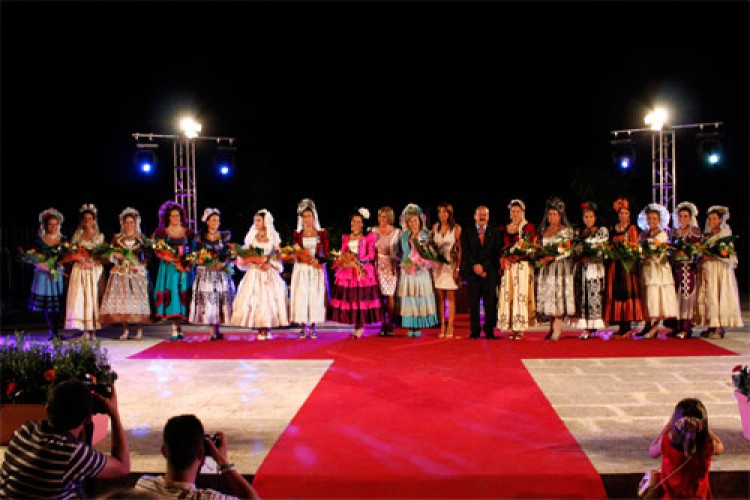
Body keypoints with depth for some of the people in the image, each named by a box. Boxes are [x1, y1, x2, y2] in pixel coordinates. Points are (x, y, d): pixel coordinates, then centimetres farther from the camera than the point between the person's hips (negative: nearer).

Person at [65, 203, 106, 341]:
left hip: (95, 270, -1)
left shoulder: (100, 236, 9)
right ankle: (85, 331, -5)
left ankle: (93, 331, -1)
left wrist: (92, 262, -11)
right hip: (80, 270, 1)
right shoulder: (77, 235, 12)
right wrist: (80, 260, -11)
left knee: (94, 297, -5)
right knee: (80, 298, -7)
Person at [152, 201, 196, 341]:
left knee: (183, 295, -3)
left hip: (184, 268, 2)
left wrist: (187, 263, -8)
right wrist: (175, 261, -13)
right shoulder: (162, 232, 6)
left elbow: (193, 251, 10)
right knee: (170, 294, -9)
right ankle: (175, 329, -7)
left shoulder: (188, 232, 11)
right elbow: (159, 253, -1)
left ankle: (179, 326, 5)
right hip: (168, 268, -2)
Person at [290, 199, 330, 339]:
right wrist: (305, 258, -18)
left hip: (317, 270, 0)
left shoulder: (322, 233, 6)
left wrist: (317, 260, -16)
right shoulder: (297, 235, 8)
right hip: (301, 269, 0)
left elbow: (326, 253, 3)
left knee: (316, 297, -3)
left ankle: (313, 327, 5)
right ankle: (303, 327, 2)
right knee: (301, 296, -6)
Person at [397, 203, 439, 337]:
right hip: (407, 271, 1)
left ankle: (419, 327, 3)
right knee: (409, 299, -1)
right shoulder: (404, 236, 8)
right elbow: (404, 252, 13)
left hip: (421, 271, -1)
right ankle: (410, 327, 3)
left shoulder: (425, 235, 3)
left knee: (421, 298, -2)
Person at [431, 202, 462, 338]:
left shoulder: (456, 228, -2)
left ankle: (450, 327, 0)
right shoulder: (435, 227, 8)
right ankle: (442, 326, 8)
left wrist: (457, 267, -10)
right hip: (437, 264, 3)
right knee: (440, 297, 4)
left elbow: (460, 249, -4)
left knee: (450, 297, -2)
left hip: (450, 264, -3)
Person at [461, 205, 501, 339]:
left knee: (490, 303, -2)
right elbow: (466, 252, 1)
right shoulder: (467, 233, 11)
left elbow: (496, 254, 3)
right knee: (473, 303, -1)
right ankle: (474, 331, 4)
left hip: (490, 273, 0)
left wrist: (485, 268, -8)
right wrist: (475, 265, -14)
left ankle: (489, 331, 5)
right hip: (472, 273, 0)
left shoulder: (494, 233, 12)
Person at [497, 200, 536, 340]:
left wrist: (516, 255, -13)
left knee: (521, 295, -7)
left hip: (523, 265, -3)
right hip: (507, 266, 4)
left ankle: (520, 328, -4)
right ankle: (511, 328, 1)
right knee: (507, 295, -2)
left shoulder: (529, 227, 4)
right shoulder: (503, 228, 15)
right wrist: (503, 260, -3)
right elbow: (501, 247, 15)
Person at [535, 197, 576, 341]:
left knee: (559, 296, -9)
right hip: (546, 269, 5)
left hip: (561, 267, -5)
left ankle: (557, 330, -10)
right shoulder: (544, 230, 16)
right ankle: (552, 328, 7)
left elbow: (568, 251, -8)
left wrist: (551, 257, -17)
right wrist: (541, 257, -2)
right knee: (548, 296, 2)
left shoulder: (566, 230, -1)